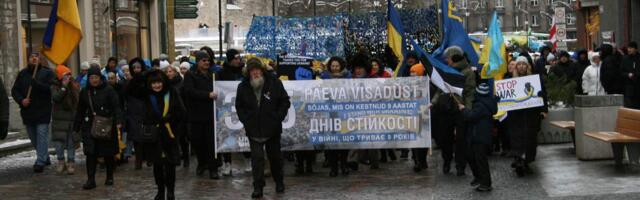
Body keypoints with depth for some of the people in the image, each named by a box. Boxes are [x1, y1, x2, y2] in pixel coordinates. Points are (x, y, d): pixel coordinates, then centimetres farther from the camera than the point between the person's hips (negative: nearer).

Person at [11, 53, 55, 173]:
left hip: (43, 111, -5)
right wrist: (21, 100, -9)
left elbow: (51, 88, -16)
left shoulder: (47, 72, -2)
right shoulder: (22, 74, 11)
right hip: (28, 111, 5)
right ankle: (45, 158, 27)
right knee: (33, 138, 13)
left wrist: (37, 84, -27)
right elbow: (15, 90, 9)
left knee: (42, 136, -10)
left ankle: (40, 162, -11)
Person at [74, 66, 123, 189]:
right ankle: (91, 180, -2)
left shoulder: (108, 90, -5)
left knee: (108, 153, 7)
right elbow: (80, 111, 14)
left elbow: (116, 107, -12)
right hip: (90, 127, 3)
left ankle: (109, 177, 24)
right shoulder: (84, 92, 8)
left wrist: (118, 122, -26)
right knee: (91, 153, -6)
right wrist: (76, 127, 15)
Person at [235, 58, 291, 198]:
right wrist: (245, 121, -3)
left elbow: (285, 101, 1)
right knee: (257, 157, -8)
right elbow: (239, 106, 10)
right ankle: (258, 187, -5)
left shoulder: (274, 83, -5)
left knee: (275, 156, 12)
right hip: (254, 130, 0)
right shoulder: (243, 87, 0)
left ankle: (279, 182, 31)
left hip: (272, 128, 0)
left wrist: (278, 118, -7)